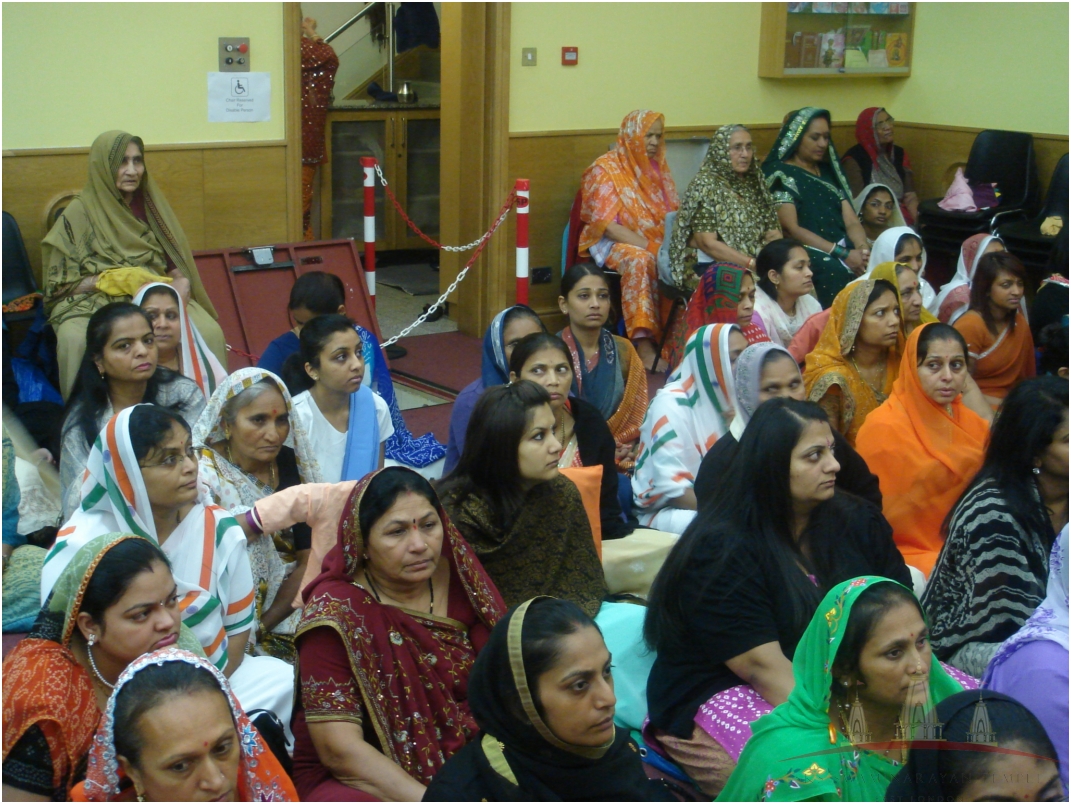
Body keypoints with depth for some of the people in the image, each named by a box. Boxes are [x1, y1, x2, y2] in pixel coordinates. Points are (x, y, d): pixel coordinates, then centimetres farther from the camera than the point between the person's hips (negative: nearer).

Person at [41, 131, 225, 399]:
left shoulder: (151, 207, 11)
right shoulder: (79, 214, 0)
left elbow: (178, 270, 10)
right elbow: (58, 284, -3)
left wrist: (181, 286, -14)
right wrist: (111, 279, -17)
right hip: (94, 304, -2)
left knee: (208, 332, -27)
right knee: (75, 339, -36)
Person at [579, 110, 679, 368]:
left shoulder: (657, 167, 13)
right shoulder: (605, 169, -5)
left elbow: (673, 213, 13)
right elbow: (606, 224, -13)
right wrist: (647, 245, -22)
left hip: (656, 241, 5)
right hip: (611, 242, -5)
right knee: (640, 259, -38)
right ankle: (644, 346, -40)